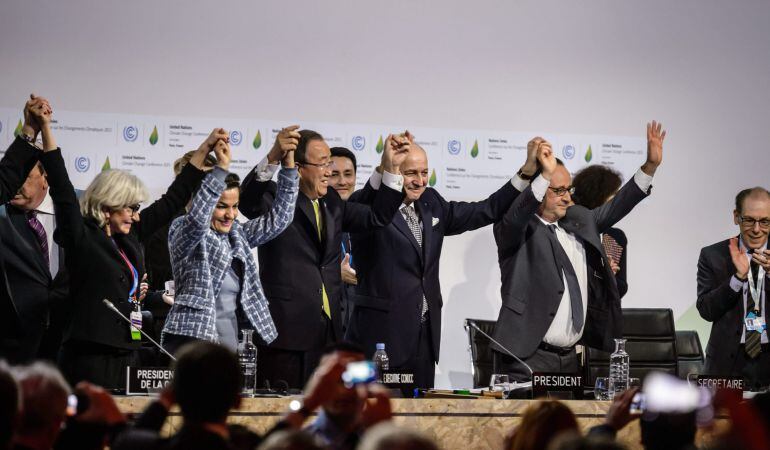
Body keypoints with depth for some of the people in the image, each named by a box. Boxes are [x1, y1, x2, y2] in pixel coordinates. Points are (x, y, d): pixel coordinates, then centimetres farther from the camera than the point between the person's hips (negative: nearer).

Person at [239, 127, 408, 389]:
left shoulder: (332, 203, 17)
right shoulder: (276, 199, -5)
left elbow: (377, 217, 17)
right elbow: (248, 201, -25)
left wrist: (391, 168, 7)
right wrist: (273, 157, -40)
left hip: (327, 328, 6)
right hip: (287, 327, -6)